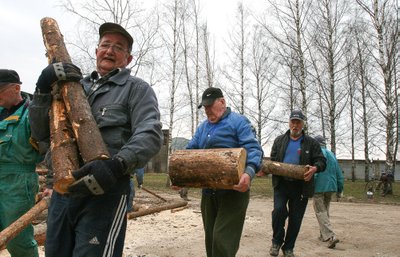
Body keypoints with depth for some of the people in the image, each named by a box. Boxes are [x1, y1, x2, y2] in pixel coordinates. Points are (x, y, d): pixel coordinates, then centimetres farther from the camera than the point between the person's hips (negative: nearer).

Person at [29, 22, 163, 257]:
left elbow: (150, 134, -14)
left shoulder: (136, 89, 3)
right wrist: (43, 88, -3)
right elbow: (42, 135, 12)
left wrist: (117, 165, -31)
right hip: (63, 190, 5)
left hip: (106, 191, -5)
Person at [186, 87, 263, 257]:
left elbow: (253, 148, -15)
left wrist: (249, 172, -35)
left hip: (233, 191, -7)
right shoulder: (202, 127, 17)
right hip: (208, 192, 7)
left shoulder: (238, 121, -4)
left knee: (223, 240, -11)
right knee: (211, 238, 15)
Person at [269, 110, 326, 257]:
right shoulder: (279, 140, 12)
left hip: (301, 186, 0)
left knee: (295, 218, 6)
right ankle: (277, 241, 7)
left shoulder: (311, 143, 7)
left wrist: (315, 168, -21)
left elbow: (321, 161, 2)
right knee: (279, 210, -17)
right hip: (281, 183, 0)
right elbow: (272, 160, 13)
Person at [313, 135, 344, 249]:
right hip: (331, 187, 7)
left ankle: (331, 236, -16)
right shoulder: (332, 154, 12)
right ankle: (323, 235, 25)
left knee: (320, 212, -4)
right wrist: (340, 188, 19)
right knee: (325, 211, 19)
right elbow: (339, 173, 13)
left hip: (319, 187, -7)